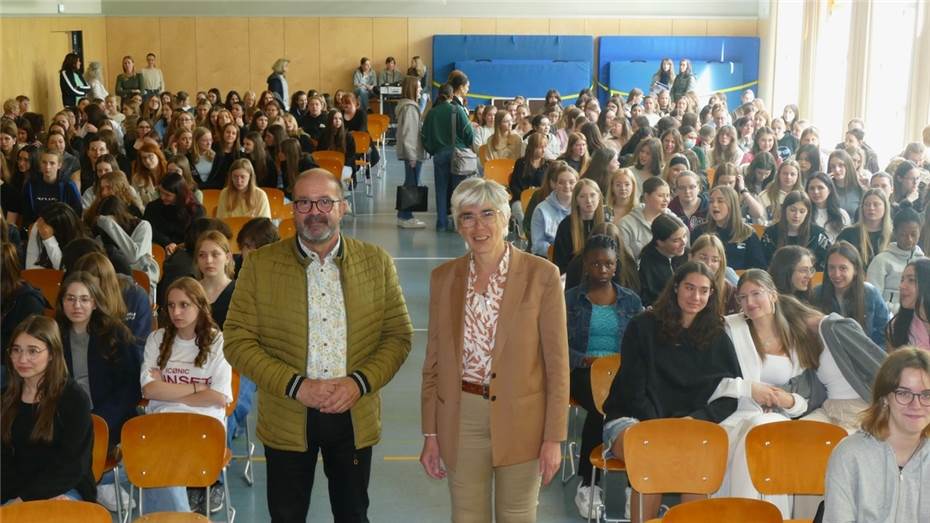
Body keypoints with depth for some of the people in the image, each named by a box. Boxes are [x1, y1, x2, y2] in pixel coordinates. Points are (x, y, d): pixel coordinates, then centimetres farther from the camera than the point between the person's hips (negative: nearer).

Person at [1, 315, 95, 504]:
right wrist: (17, 497, -11)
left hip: (66, 490, -3)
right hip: (15, 493, 3)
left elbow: (72, 466, -6)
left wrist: (26, 499, -15)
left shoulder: (74, 398, -3)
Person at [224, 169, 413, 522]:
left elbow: (399, 335, 1)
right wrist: (296, 386, -17)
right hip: (286, 419, -1)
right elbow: (237, 340, -6)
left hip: (355, 415, 1)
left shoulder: (376, 262, 0)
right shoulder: (260, 265, -4)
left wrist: (360, 383, -15)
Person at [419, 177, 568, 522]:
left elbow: (557, 362, -6)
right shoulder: (443, 278, 3)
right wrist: (430, 433, 5)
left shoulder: (541, 275, -7)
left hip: (521, 421, -2)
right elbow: (434, 360, 7)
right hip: (461, 420, 2)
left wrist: (554, 437, -7)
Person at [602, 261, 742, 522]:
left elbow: (732, 392, 5)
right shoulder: (643, 327, 2)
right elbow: (632, 387, -2)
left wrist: (697, 418, -11)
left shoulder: (717, 337, 10)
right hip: (633, 418, -2)